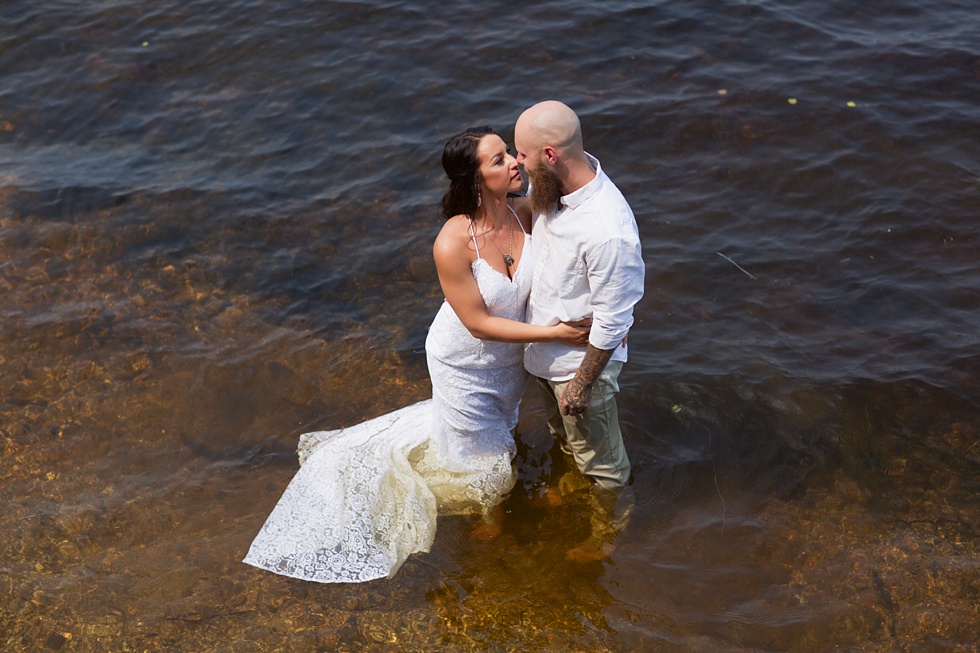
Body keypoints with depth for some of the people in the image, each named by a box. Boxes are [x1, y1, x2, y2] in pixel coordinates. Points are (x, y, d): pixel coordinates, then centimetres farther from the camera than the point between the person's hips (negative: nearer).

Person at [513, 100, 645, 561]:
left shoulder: (608, 232, -39)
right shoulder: (554, 182, -14)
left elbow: (612, 321, -28)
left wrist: (581, 383, -17)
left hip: (582, 359, -7)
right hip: (543, 345, 8)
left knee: (598, 455, 19)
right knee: (562, 434, 33)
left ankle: (609, 526, 45)